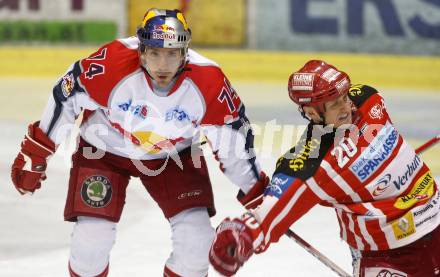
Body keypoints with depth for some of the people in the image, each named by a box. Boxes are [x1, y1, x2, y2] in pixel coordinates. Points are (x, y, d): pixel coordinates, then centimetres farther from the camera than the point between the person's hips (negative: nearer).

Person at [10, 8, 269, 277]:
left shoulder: (209, 83, -27)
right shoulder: (111, 65, -33)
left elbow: (233, 139, -13)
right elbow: (65, 99, -17)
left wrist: (257, 195, -7)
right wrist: (34, 154, -11)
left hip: (174, 154, 2)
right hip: (104, 149, -2)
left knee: (197, 237, -11)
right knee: (92, 238, -12)